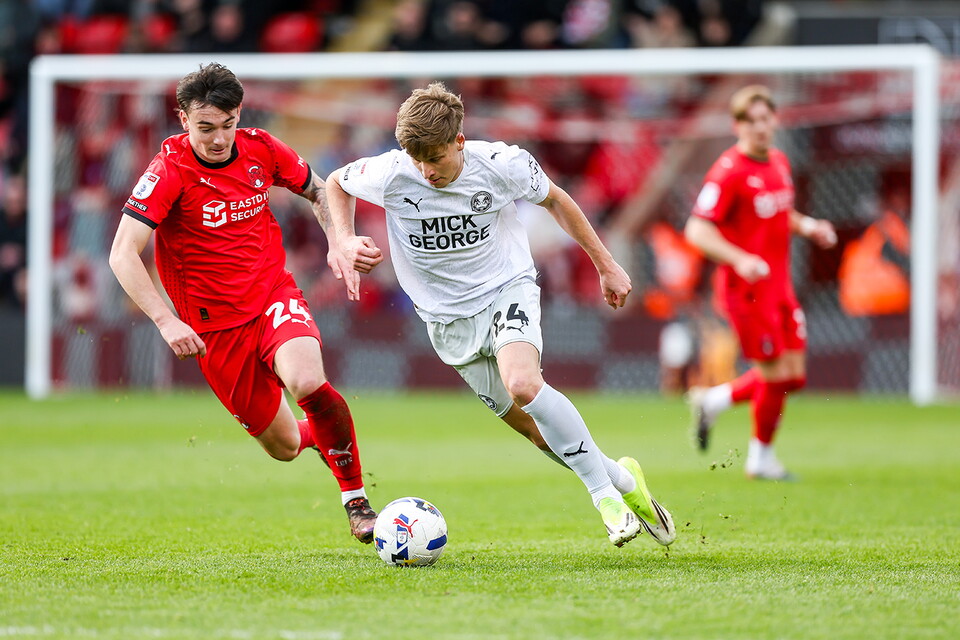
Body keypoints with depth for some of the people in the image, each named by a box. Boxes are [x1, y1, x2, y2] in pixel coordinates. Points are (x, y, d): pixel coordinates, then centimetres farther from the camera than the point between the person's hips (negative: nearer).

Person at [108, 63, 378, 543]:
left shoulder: (260, 149, -5)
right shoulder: (170, 170, -18)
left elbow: (318, 190, 16)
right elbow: (123, 255, -24)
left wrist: (338, 244, -2)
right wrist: (165, 320, -35)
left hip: (275, 296, 1)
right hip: (214, 325, -1)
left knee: (308, 383, -30)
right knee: (283, 446, 5)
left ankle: (356, 499, -10)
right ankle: (318, 435, 44)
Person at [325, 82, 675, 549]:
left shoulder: (502, 165, -19)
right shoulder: (390, 175, -18)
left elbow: (554, 200, 2)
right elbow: (336, 183, 4)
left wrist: (606, 266, 8)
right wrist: (345, 240, -13)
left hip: (507, 287, -2)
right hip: (449, 317, 3)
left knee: (523, 384, -32)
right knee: (532, 427, 1)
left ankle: (605, 492, -20)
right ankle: (622, 481, 21)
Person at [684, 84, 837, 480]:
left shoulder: (779, 162, 11)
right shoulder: (729, 171, -15)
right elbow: (697, 229, -18)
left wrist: (806, 226, 7)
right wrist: (739, 259, -30)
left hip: (780, 287, 8)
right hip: (747, 288, -8)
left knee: (794, 375, 6)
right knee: (777, 376, -5)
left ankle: (714, 400, 23)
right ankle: (761, 457, 15)